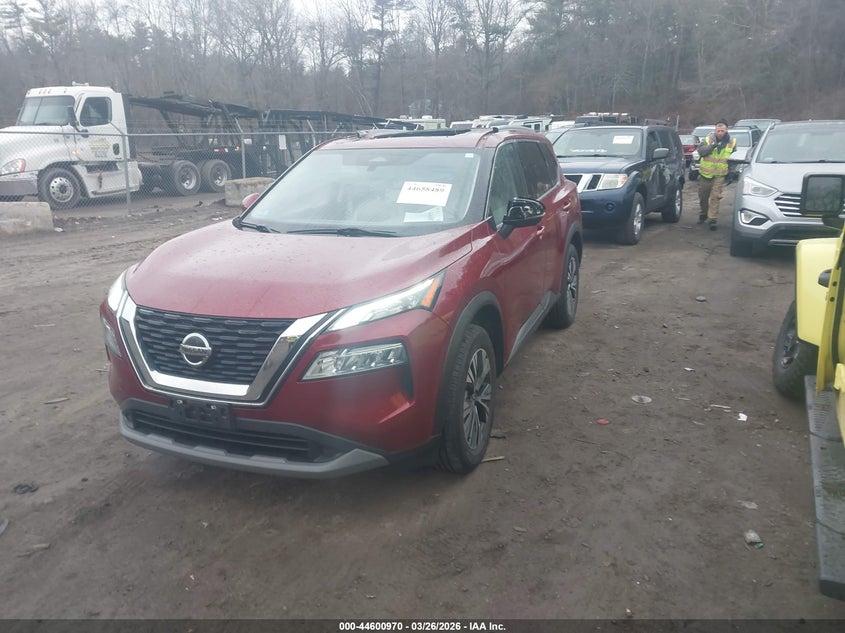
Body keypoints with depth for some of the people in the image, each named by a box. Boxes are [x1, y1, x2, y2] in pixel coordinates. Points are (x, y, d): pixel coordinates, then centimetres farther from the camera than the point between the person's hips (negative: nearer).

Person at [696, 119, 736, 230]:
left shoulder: (732, 142, 3)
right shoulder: (708, 139, -3)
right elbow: (700, 151, -16)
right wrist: (712, 146, -28)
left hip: (719, 175, -1)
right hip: (705, 174, 1)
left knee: (715, 196, -11)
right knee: (703, 196, 13)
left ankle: (712, 219, -10)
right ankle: (703, 214, 36)